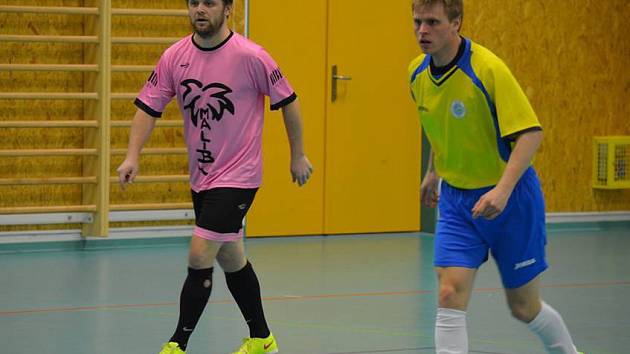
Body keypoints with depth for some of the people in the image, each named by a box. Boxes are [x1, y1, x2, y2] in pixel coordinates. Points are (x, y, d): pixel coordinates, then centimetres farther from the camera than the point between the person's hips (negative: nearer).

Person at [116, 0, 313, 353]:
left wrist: (298, 156, 1)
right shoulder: (175, 56, -2)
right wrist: (133, 156, -14)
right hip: (201, 176, 6)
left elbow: (288, 101, -5)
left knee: (200, 256, -14)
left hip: (238, 176, -6)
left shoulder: (250, 56, -16)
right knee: (231, 258, 17)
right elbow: (149, 106, -1)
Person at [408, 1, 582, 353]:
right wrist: (433, 171, 24)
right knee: (450, 297, -14)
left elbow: (531, 133, -25)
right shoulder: (418, 73, -2)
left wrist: (503, 190, -36)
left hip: (509, 198, -5)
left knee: (524, 307, 9)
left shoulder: (488, 69, -23)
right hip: (455, 199, 5)